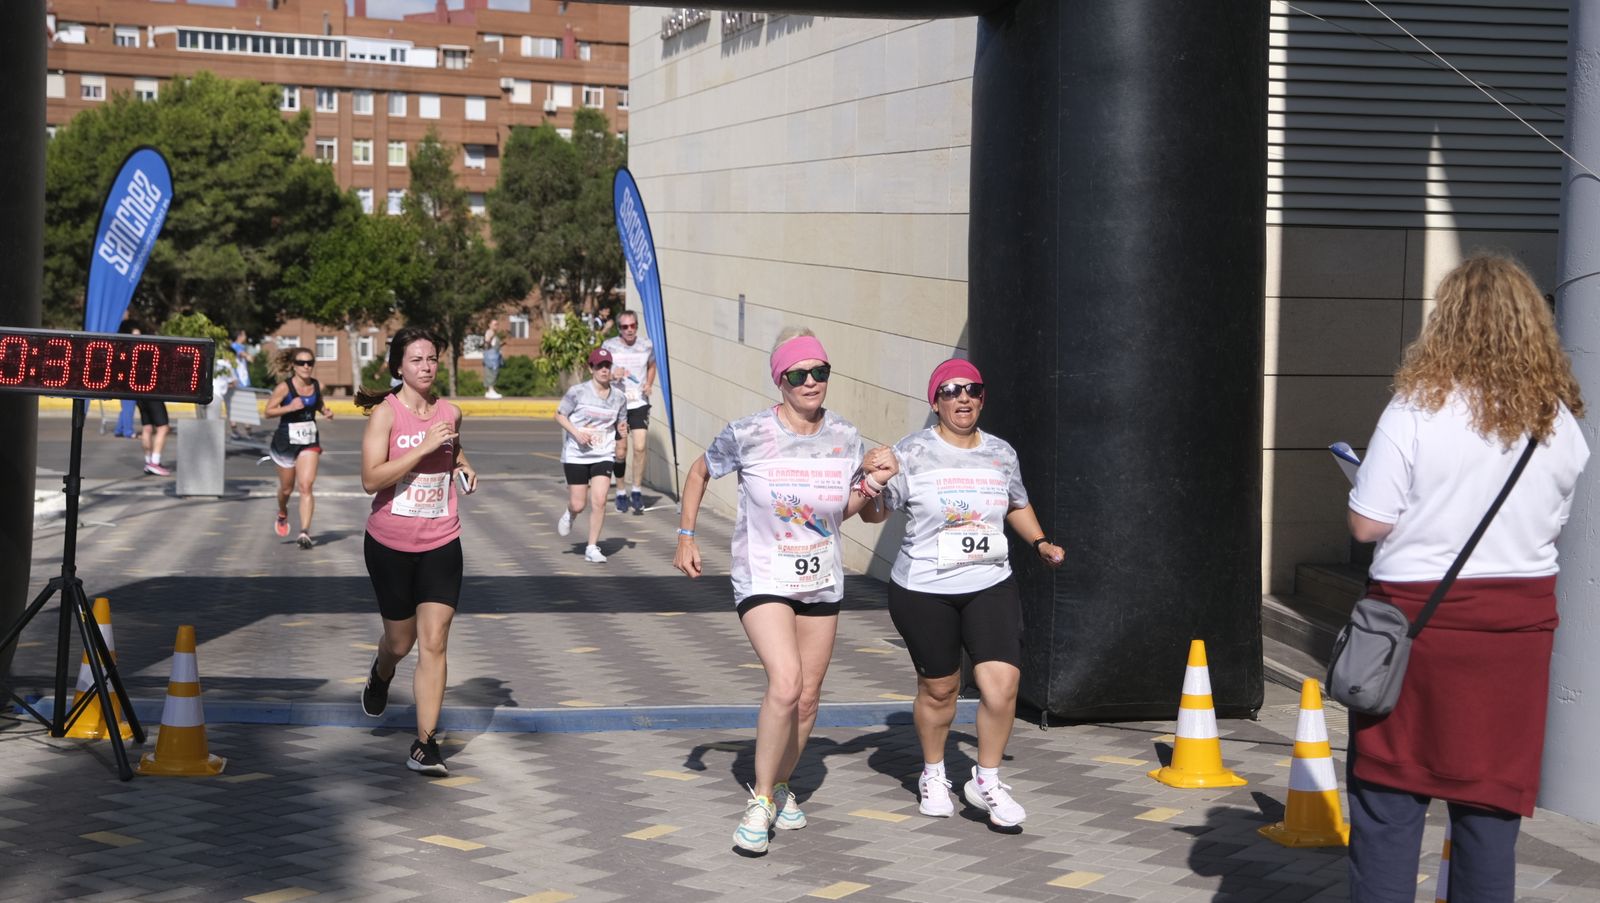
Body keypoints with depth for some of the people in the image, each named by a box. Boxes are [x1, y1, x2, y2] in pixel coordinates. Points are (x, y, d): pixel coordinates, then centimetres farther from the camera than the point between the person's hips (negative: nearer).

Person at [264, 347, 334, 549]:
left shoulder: (317, 386, 0)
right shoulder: (284, 387, -13)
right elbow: (269, 411, -10)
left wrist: (326, 411, -1)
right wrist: (290, 407, -25)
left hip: (310, 442, 2)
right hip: (286, 440, -2)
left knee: (305, 486, -12)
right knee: (287, 488, 14)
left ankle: (304, 532, -16)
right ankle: (282, 515, 47)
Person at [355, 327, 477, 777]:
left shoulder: (450, 412, 3)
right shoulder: (385, 412, -10)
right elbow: (371, 479, -21)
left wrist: (463, 466, 5)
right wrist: (424, 448, -25)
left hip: (441, 544, 2)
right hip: (390, 544, -2)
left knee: (433, 643, -8)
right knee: (400, 640, 13)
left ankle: (425, 745, -6)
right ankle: (380, 675, 50)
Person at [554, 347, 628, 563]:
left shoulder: (619, 397, 2)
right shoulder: (578, 392, -9)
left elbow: (621, 423, 15)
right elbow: (559, 415, -1)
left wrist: (622, 429, -9)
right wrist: (576, 432, -16)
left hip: (603, 456, 2)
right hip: (576, 455, -2)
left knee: (599, 502, -11)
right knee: (578, 505, 1)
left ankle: (592, 547, 2)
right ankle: (569, 514, 40)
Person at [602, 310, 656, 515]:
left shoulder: (646, 345, 3)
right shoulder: (609, 346, -4)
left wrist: (649, 384, 3)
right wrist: (612, 375, -19)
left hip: (640, 404, 1)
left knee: (640, 447, -13)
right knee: (620, 452, 3)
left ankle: (636, 492, 1)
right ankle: (620, 492, 22)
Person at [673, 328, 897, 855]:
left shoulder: (845, 438, -2)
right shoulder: (748, 435, -13)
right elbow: (700, 472, 6)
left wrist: (870, 485, -8)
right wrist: (686, 536, 2)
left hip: (822, 583, 5)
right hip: (762, 580, -5)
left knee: (808, 697, 10)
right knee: (785, 683, -23)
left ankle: (782, 785, 34)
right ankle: (760, 800, -8)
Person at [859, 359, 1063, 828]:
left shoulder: (1001, 454, 7)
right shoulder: (912, 453, -6)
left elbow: (1017, 506, 25)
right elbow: (875, 513, -6)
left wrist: (1040, 543, 11)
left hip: (990, 586, 3)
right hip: (923, 591, -3)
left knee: (1002, 683, -12)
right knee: (938, 688, 8)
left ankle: (986, 780, 8)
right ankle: (933, 775, 34)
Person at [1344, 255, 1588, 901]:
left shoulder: (1416, 409, -12)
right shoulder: (1560, 422, 2)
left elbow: (1367, 525, -11)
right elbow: (1552, 523, 13)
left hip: (1420, 612, -4)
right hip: (1521, 621, 4)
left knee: (1389, 800, 3)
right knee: (1492, 804, 10)